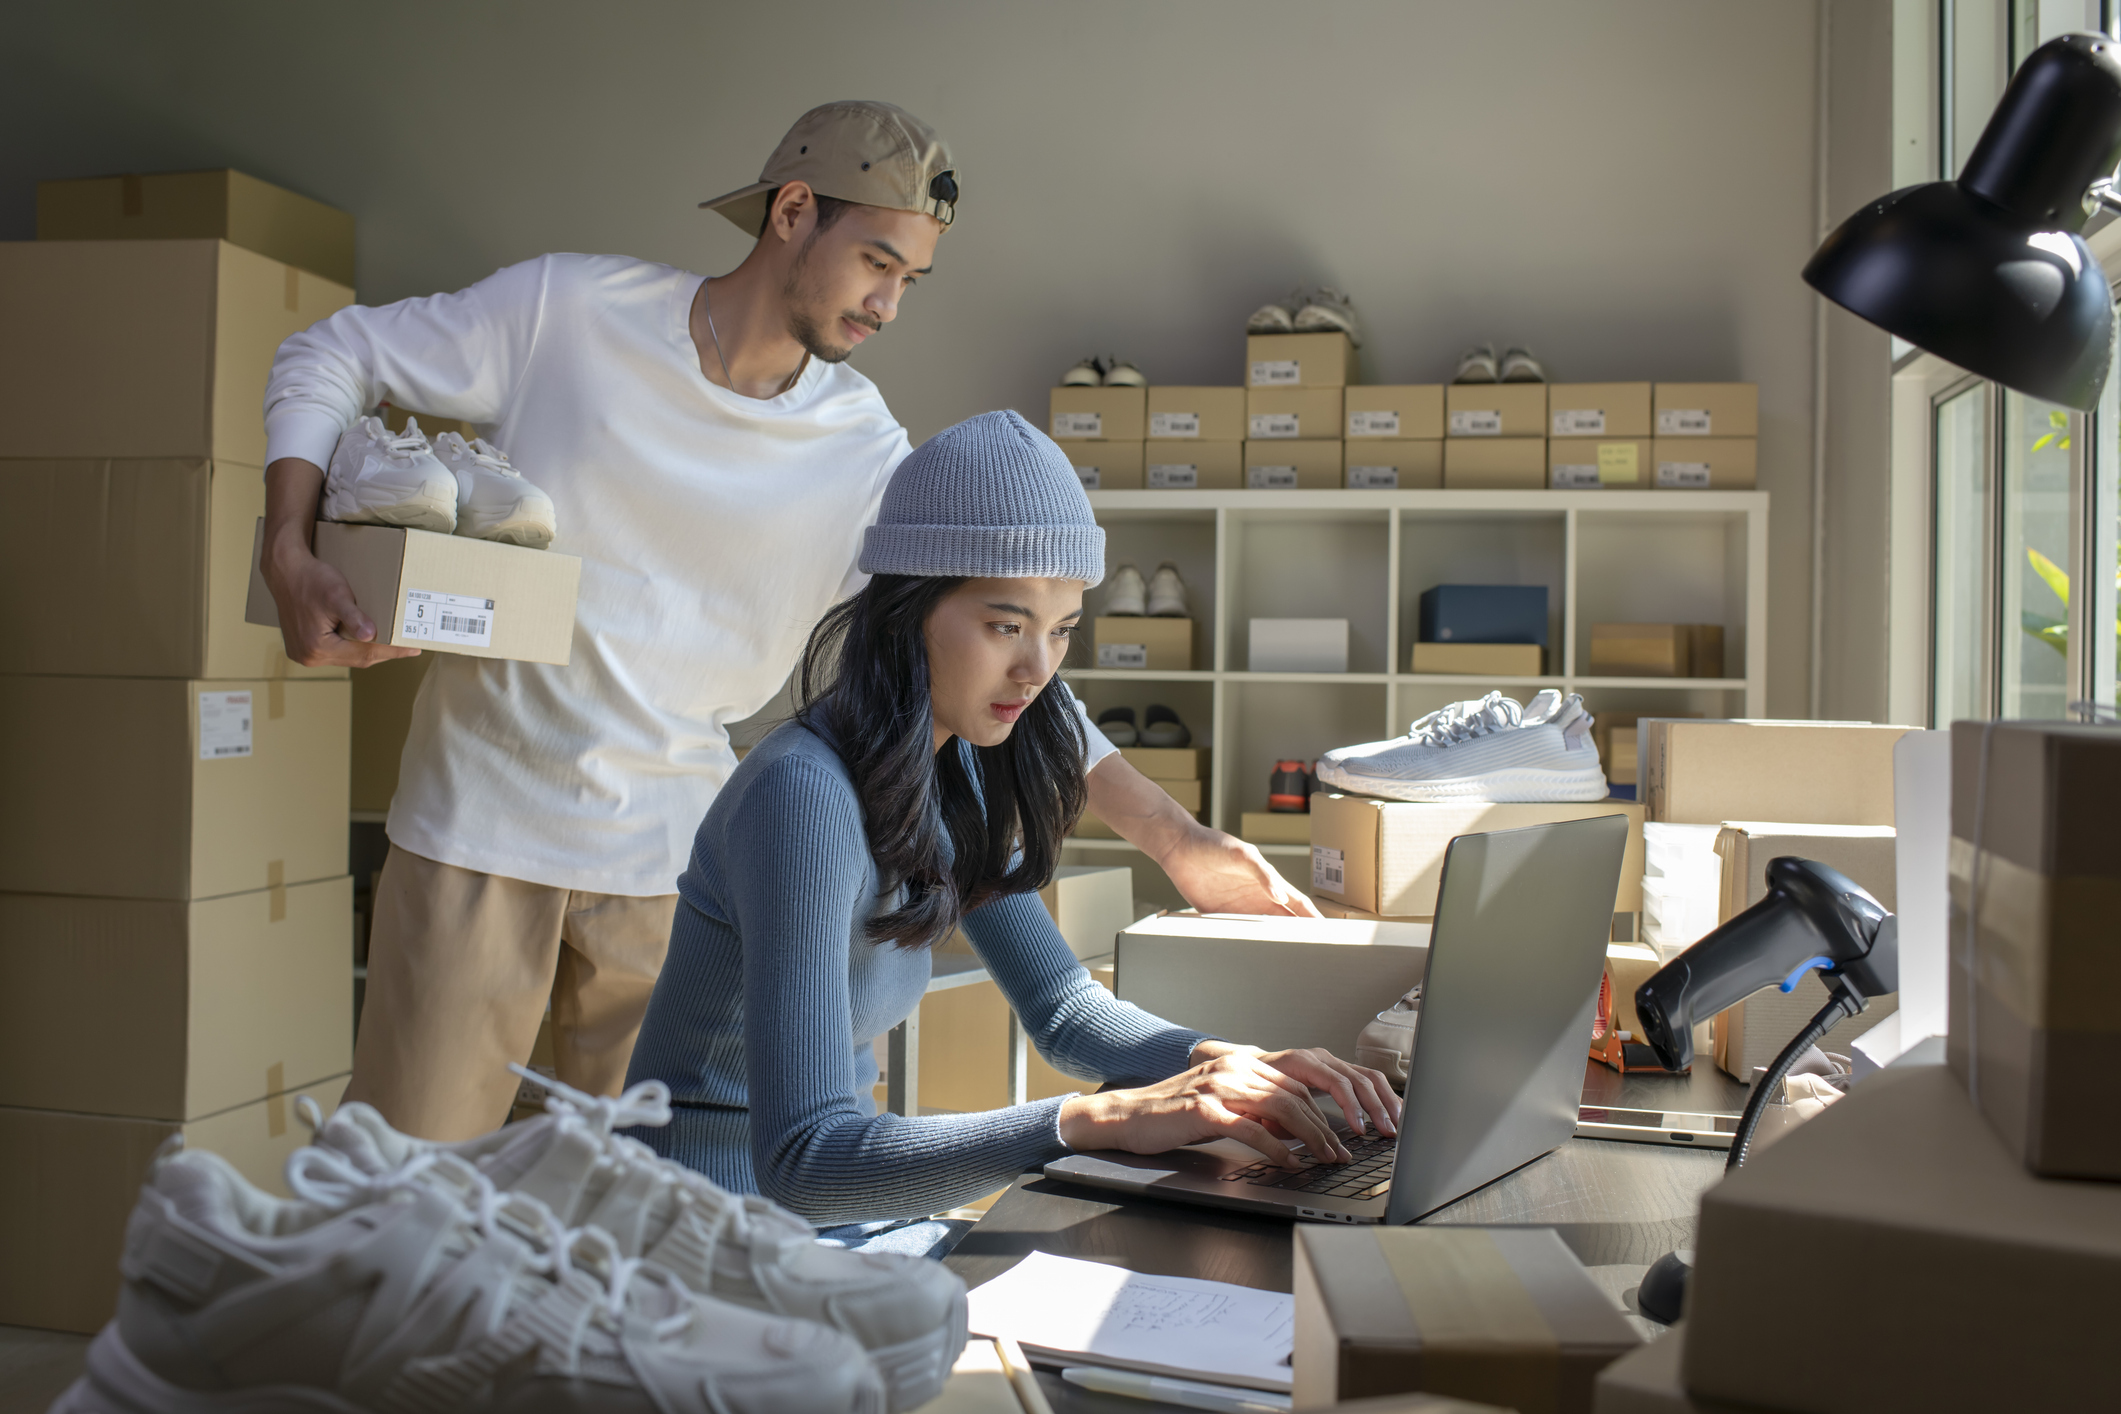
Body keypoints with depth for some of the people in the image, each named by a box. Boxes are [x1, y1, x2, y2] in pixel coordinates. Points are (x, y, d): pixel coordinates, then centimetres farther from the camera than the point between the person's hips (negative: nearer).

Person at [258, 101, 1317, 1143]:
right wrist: (289, 558, -12)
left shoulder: (867, 460, -3)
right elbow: (329, 357, 4)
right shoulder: (567, 311, -7)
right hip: (480, 824, -1)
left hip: (668, 861, 2)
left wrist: (1179, 843, -9)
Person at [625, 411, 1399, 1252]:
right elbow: (799, 1161, -31)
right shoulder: (804, 796, -24)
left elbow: (1060, 1006, 10)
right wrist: (1102, 1120, -37)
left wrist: (1223, 1063, -9)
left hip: (846, 1216, 8)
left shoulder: (955, 772, 3)